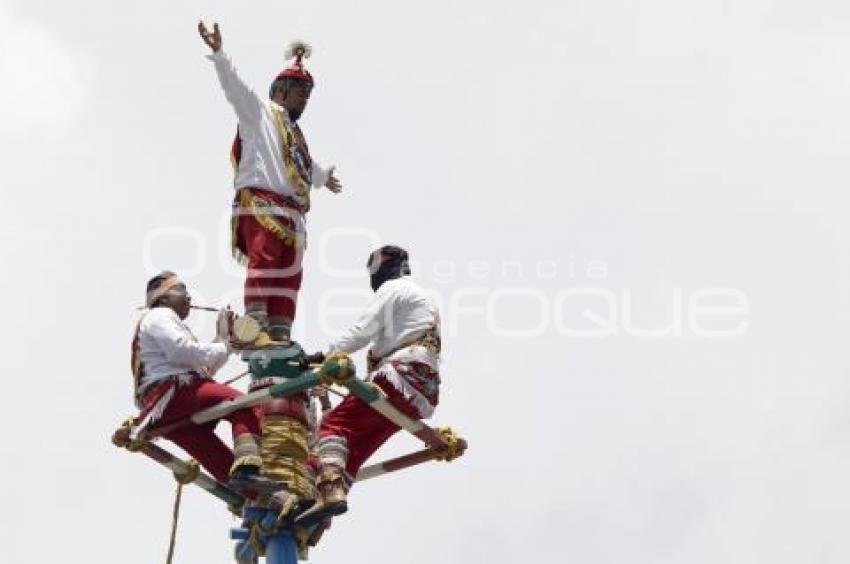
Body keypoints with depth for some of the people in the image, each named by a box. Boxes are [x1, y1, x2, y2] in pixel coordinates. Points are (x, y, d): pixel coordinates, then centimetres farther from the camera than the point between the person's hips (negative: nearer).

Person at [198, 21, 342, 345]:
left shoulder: (294, 133, 34)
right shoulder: (259, 111, 11)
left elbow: (306, 165, 55)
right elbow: (233, 86, -6)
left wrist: (322, 177, 75)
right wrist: (218, 54, -21)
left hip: (291, 214, 9)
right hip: (260, 203, -9)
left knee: (288, 276, 0)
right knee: (263, 261, -24)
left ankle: (280, 334, -3)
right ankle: (257, 328, -34)